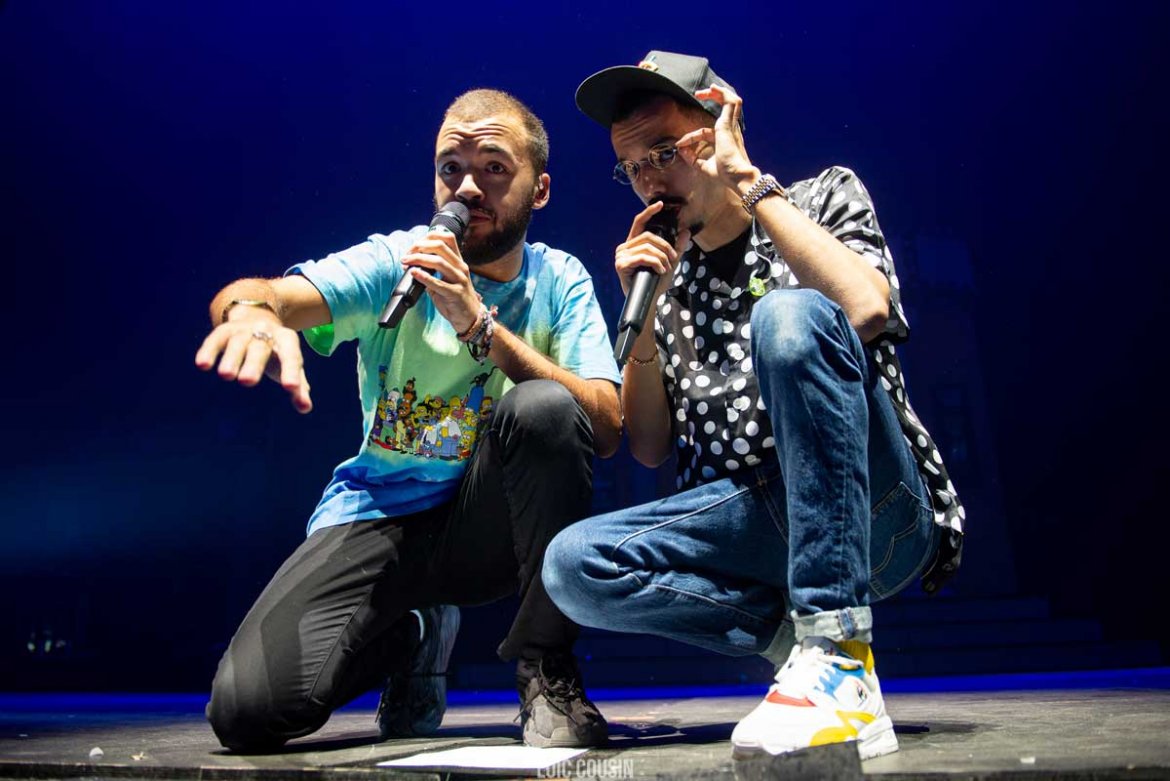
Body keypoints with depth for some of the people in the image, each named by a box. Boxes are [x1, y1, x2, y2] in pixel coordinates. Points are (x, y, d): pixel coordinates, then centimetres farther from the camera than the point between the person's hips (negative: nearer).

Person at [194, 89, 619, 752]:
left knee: (543, 406, -30)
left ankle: (547, 672, -12)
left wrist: (481, 325, -26)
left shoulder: (560, 281, -2)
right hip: (379, 512, 0)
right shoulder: (393, 262, -4)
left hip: (489, 524, 0)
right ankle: (412, 638, 14)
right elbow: (247, 294, -21)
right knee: (248, 708, -19)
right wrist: (253, 311, -47)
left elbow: (606, 427, -16)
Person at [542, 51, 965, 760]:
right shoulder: (664, 274, 16)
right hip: (756, 524, 4)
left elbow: (865, 310, -19)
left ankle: (841, 658, -29)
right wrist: (643, 316, -3)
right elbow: (649, 450, 9)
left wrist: (751, 185, -11)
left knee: (789, 316, -30)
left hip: (875, 514, -3)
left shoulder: (825, 197, 7)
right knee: (574, 564, -21)